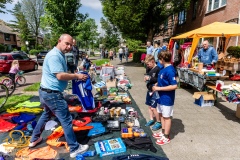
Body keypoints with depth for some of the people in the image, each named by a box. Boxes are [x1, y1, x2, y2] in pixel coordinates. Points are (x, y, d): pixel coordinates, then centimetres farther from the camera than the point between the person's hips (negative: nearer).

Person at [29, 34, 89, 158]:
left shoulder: (59, 55, 13)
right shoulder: (54, 55, -20)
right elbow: (60, 76, -27)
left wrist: (74, 76, 3)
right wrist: (77, 76, -17)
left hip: (46, 92, 11)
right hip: (52, 94, -11)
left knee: (46, 114, 29)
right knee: (66, 120, -1)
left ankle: (34, 139, 45)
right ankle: (74, 149, 12)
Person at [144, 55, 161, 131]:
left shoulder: (158, 69, -16)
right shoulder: (150, 69, 10)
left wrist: (150, 78, -22)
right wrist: (146, 78, 4)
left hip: (155, 91, -9)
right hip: (149, 90, 9)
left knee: (153, 108, -6)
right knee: (149, 106, 17)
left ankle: (159, 122, 12)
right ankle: (151, 120, 33)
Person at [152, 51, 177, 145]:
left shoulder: (170, 70, -24)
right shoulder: (164, 68, 5)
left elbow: (174, 86, -28)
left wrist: (159, 88, -24)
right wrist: (157, 86, 3)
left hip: (167, 98, -9)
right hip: (161, 97, 9)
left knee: (166, 117, 6)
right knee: (161, 114, 20)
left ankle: (166, 137, 23)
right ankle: (163, 132, 38)